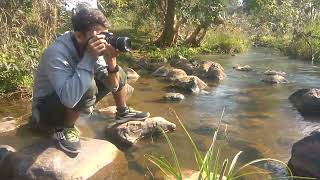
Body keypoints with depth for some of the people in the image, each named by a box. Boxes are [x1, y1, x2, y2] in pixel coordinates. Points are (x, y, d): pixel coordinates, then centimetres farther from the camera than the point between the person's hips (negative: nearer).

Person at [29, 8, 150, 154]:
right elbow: (70, 98, -45)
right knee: (88, 87, -37)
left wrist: (111, 61, -28)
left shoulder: (93, 49, -12)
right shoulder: (57, 54, -32)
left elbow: (113, 85, -9)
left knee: (119, 74, 3)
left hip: (76, 100, 7)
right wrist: (89, 58, -41)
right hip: (47, 108, -6)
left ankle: (123, 113, 24)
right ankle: (64, 129, -11)